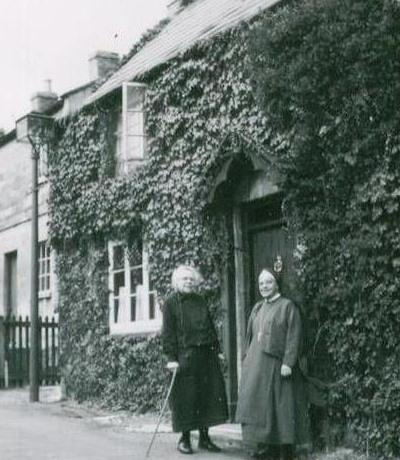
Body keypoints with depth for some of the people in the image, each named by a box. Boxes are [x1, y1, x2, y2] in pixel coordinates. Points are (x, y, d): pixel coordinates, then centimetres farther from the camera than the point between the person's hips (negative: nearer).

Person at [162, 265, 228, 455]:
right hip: (185, 356, -5)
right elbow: (168, 332, -6)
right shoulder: (171, 303, -1)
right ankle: (185, 438, 10)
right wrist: (171, 358, -13)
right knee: (186, 397, -2)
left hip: (206, 354, 5)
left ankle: (204, 437, 15)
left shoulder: (200, 301, 15)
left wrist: (217, 350, 12)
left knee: (208, 395, 5)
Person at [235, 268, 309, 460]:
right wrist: (248, 359, 13)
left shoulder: (287, 306, -4)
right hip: (256, 364, 6)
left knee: (280, 406, -3)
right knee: (259, 405, 5)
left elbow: (293, 337, -11)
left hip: (276, 364, -6)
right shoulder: (257, 308, 16)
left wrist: (288, 363, -18)